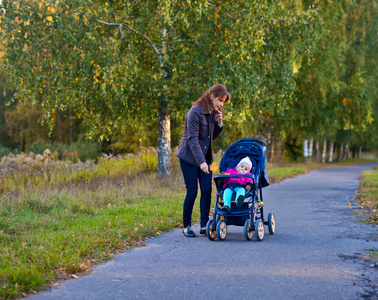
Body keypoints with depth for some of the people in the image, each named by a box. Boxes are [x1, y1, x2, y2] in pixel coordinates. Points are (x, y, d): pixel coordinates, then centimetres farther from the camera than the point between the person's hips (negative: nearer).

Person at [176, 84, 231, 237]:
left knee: (207, 190, -2)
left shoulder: (213, 113, 7)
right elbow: (192, 139, -23)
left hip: (205, 156, 7)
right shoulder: (195, 112, -18)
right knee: (192, 191, -6)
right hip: (189, 157, -7)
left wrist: (219, 123, -4)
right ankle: (186, 226, 8)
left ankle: (204, 226, 3)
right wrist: (201, 161, -30)